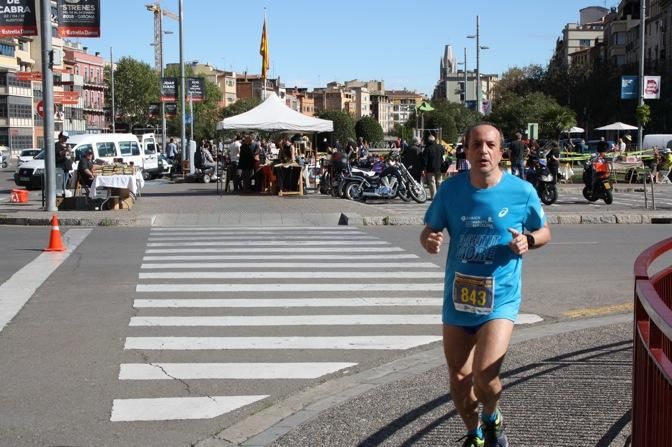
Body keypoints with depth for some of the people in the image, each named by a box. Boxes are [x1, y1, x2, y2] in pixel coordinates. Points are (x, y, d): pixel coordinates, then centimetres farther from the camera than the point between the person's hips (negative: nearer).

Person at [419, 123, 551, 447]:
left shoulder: (521, 191, -8)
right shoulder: (450, 189, -3)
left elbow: (544, 232, 7)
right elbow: (429, 231, 7)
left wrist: (528, 241, -16)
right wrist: (429, 241, -17)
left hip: (499, 299, -3)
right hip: (457, 298, 3)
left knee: (484, 376, -18)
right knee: (458, 378, 13)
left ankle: (492, 419, 17)